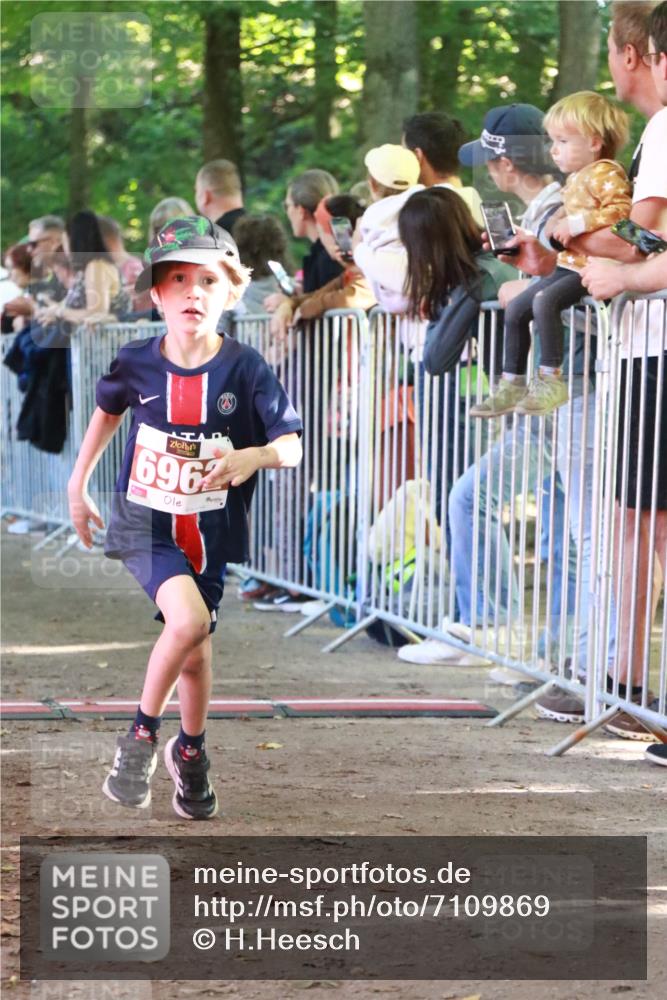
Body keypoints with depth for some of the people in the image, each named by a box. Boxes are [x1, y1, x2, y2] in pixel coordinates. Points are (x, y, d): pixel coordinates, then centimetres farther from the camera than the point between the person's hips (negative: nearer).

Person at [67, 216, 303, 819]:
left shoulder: (245, 369, -13)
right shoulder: (136, 363, -9)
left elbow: (292, 444, -12)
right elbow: (108, 411, 14)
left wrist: (256, 456, -34)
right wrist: (78, 484, 17)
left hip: (211, 532, 1)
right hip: (145, 522, -1)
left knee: (195, 649, 12)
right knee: (189, 620, -25)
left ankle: (191, 752, 40)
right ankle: (142, 735, -3)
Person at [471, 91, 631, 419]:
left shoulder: (605, 174, -13)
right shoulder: (575, 179, 17)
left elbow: (621, 211, -27)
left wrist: (575, 225, -27)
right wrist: (557, 223, 12)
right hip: (567, 265, 11)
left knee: (544, 300, -30)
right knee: (516, 308, 8)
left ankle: (550, 380, -24)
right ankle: (512, 385, 16)